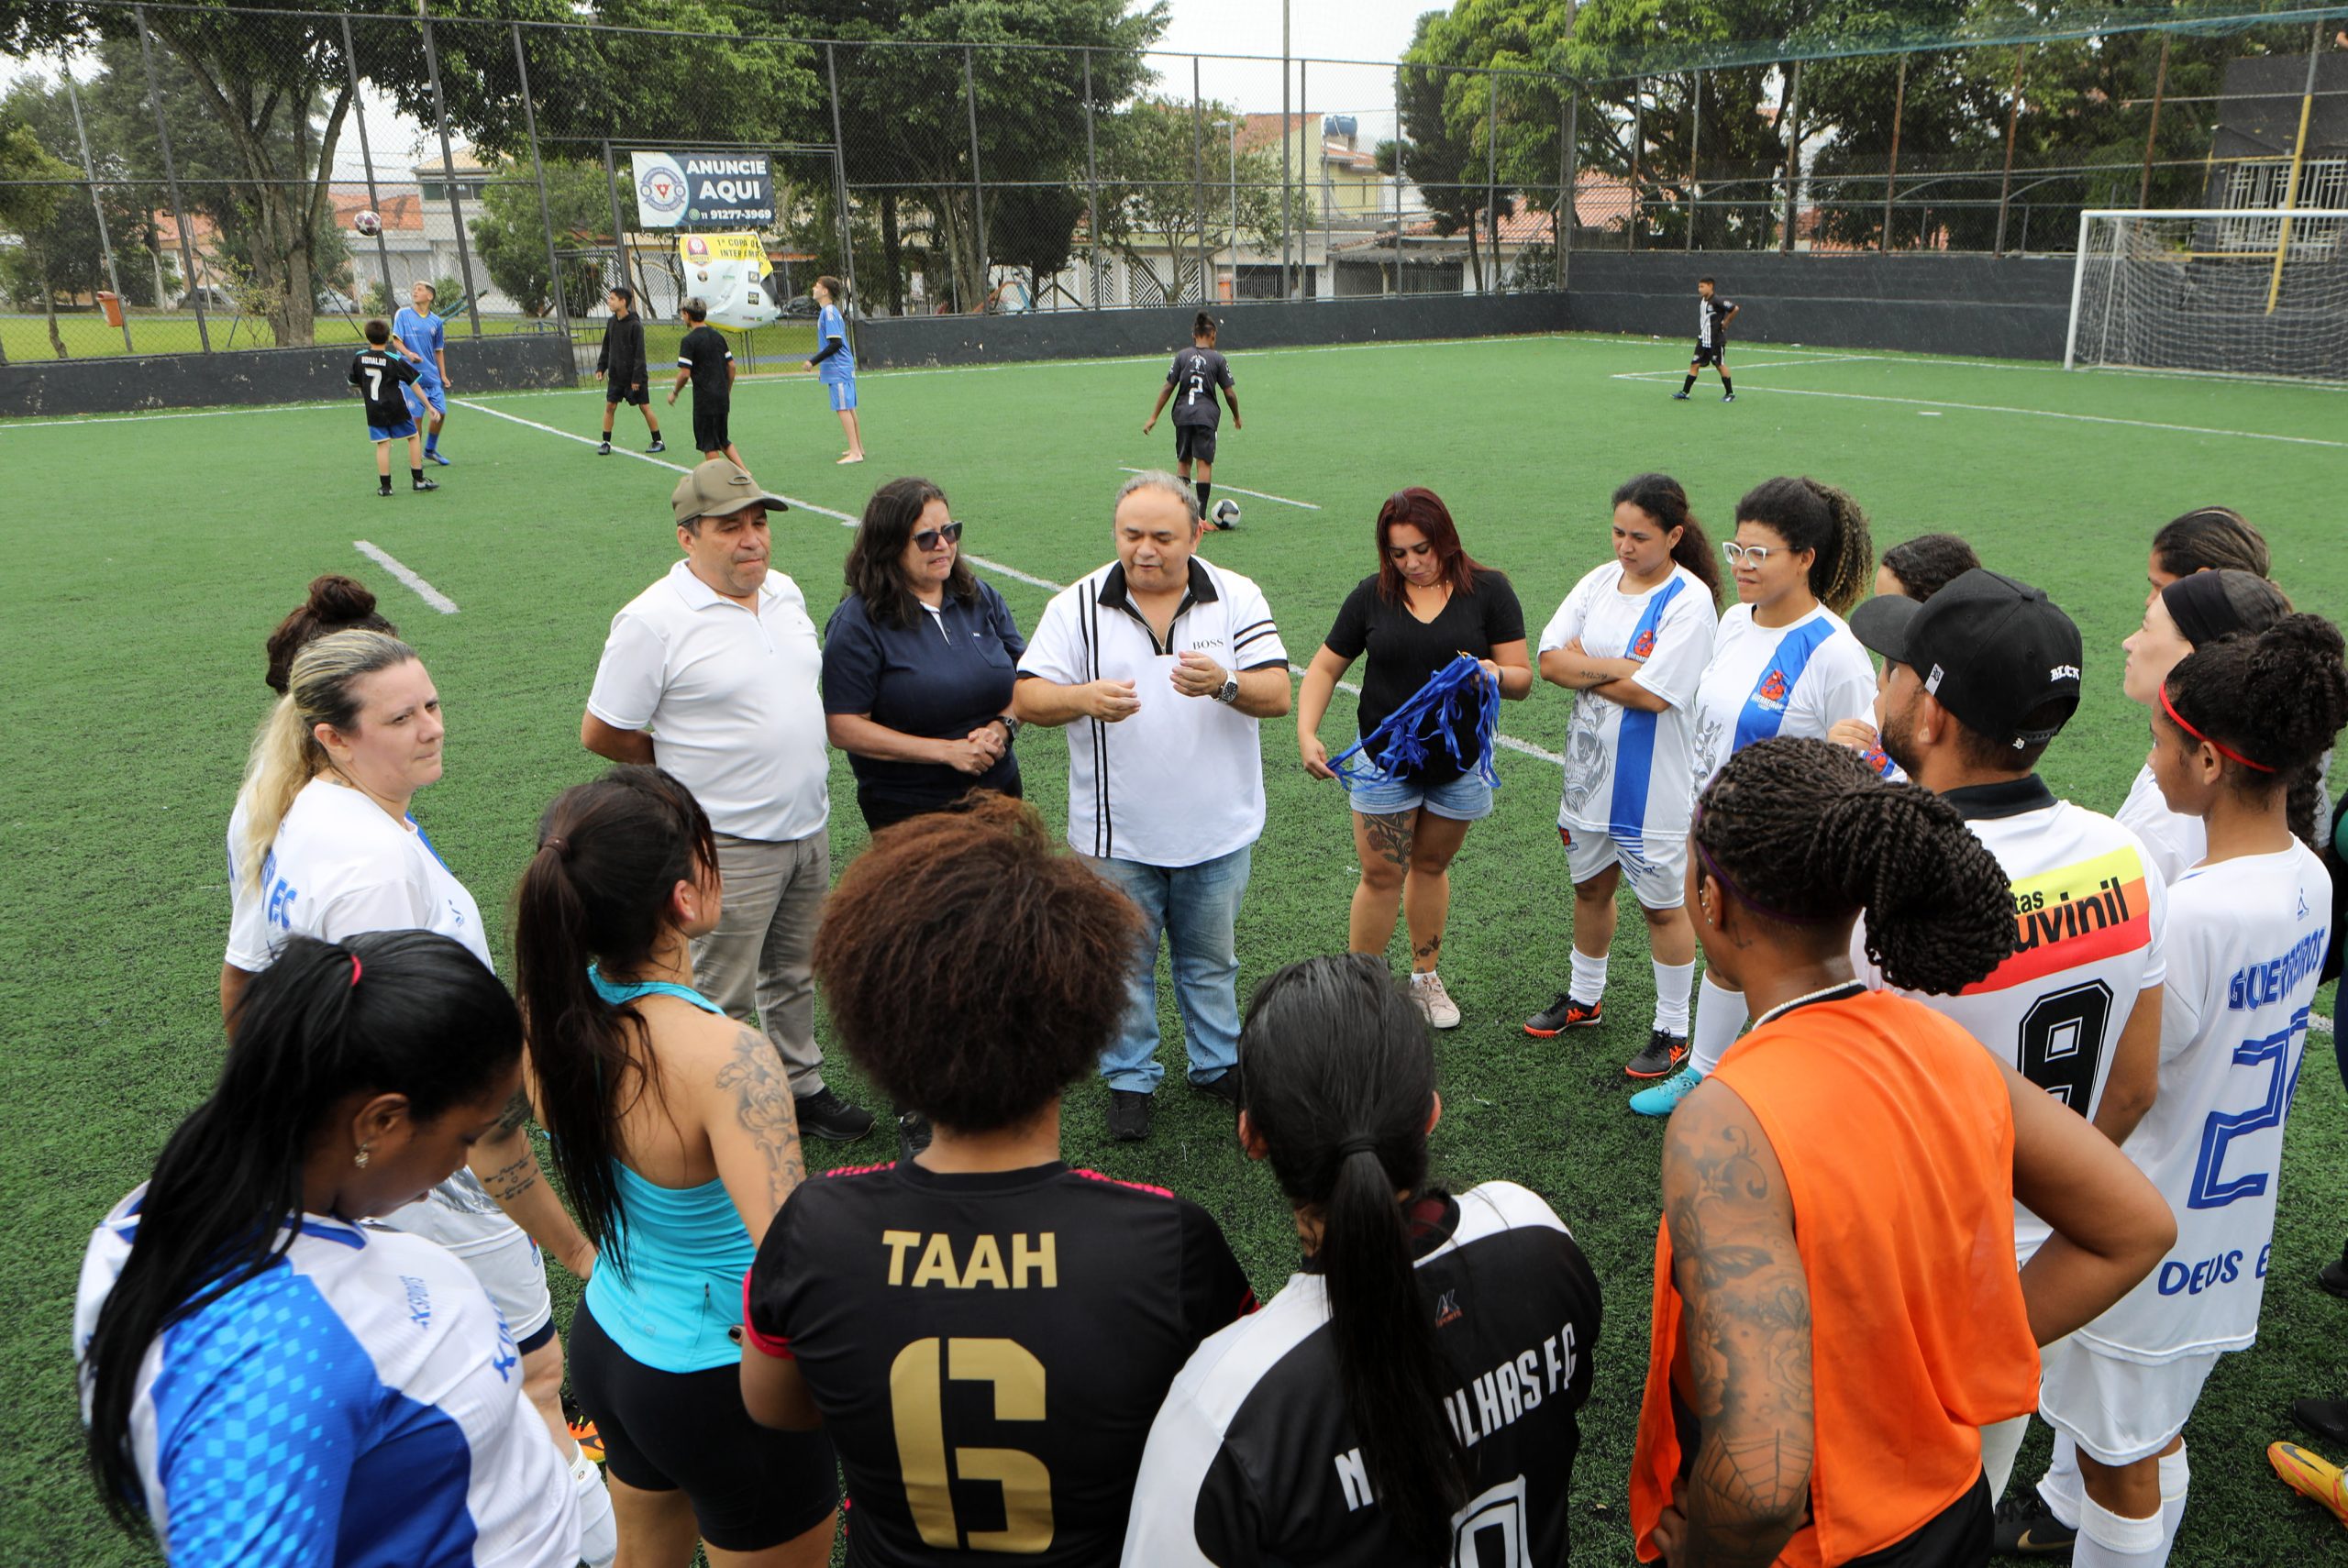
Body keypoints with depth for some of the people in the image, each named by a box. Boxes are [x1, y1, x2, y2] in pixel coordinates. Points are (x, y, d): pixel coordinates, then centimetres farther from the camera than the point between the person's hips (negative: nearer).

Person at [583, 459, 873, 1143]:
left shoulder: (785, 592, 5)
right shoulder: (653, 620, -17)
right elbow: (601, 733, -11)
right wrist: (690, 764, -1)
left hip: (809, 827, 7)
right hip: (729, 846, -7)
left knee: (793, 975, 21)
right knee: (723, 999, 6)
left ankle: (802, 1089, 37)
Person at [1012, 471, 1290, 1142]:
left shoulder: (1237, 599, -4)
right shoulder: (1077, 606, -6)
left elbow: (1277, 695, -11)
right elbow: (1026, 699, -10)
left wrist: (1225, 683, -33)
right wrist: (1083, 698, -31)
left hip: (1218, 831, 1)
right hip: (1117, 835, -1)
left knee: (1212, 959, 18)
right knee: (1123, 963, 13)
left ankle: (1218, 1065, 38)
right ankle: (1129, 1079, 31)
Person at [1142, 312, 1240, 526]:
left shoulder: (1182, 356, 7)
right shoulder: (1218, 359, 2)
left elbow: (1168, 388, 5)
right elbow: (1229, 394, 3)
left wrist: (1154, 417, 10)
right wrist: (1236, 417, 19)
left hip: (1182, 414, 2)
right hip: (1206, 416, -2)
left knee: (1183, 462, 15)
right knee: (1204, 463, -2)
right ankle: (1201, 516, -6)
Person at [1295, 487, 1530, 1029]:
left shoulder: (1488, 591, -7)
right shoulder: (1372, 595, -4)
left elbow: (1523, 679, -8)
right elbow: (1324, 668, 2)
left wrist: (1496, 674, -31)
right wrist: (1306, 732, -13)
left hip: (1459, 760, 1)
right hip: (1385, 759, 0)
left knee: (1430, 866, 16)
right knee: (1381, 874, 0)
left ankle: (1425, 978, 33)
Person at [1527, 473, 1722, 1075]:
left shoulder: (1689, 600, -17)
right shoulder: (1601, 580, 3)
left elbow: (1652, 694, -25)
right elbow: (1549, 661, -6)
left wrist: (1585, 666, -12)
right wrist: (1618, 669, -19)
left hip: (1654, 782, -6)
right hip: (1589, 769, 6)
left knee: (1663, 906, 7)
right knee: (1590, 887, 22)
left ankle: (1672, 1030, 22)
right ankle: (1584, 995, 42)